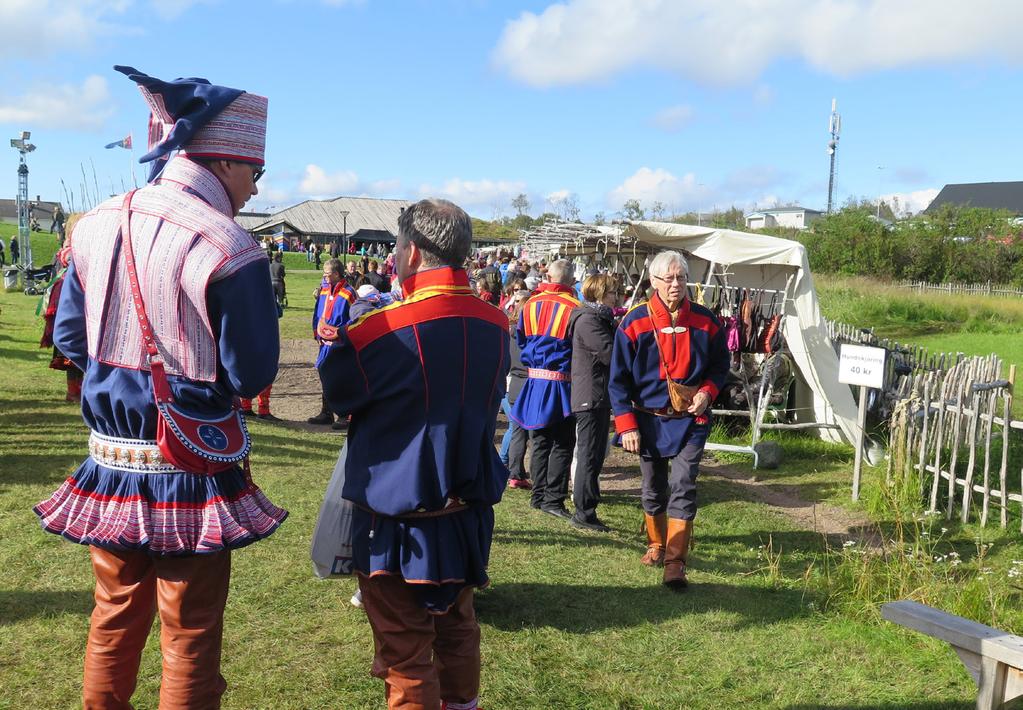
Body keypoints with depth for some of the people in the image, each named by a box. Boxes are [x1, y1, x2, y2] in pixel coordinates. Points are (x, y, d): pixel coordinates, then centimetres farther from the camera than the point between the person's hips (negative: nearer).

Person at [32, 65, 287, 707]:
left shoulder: (98, 225, 1)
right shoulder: (228, 249, -20)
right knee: (191, 637, 10)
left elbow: (69, 337, 9)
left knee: (116, 618, 23)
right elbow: (252, 375, -14)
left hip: (110, 460, 6)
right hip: (191, 472, -6)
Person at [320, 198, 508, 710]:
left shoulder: (383, 330, -21)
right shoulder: (496, 326, -3)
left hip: (400, 522, -6)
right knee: (456, 626, 24)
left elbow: (334, 391, -5)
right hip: (470, 510, 6)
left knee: (405, 653, 7)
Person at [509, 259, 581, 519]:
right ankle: (553, 499, -1)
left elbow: (520, 341, 12)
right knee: (562, 444, 3)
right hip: (561, 384, -5)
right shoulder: (573, 309, -12)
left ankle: (538, 496, 18)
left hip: (534, 381, 5)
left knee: (540, 443, 14)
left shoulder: (530, 306, 3)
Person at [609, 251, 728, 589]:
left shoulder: (705, 321, -2)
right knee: (653, 489, 13)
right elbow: (618, 379, -4)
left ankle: (676, 562, -5)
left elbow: (720, 365, 11)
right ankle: (656, 544, 35)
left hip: (691, 420, 0)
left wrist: (707, 391, -9)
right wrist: (626, 425, -10)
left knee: (683, 488, -9)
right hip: (650, 419, 0)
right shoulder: (635, 323, -7)